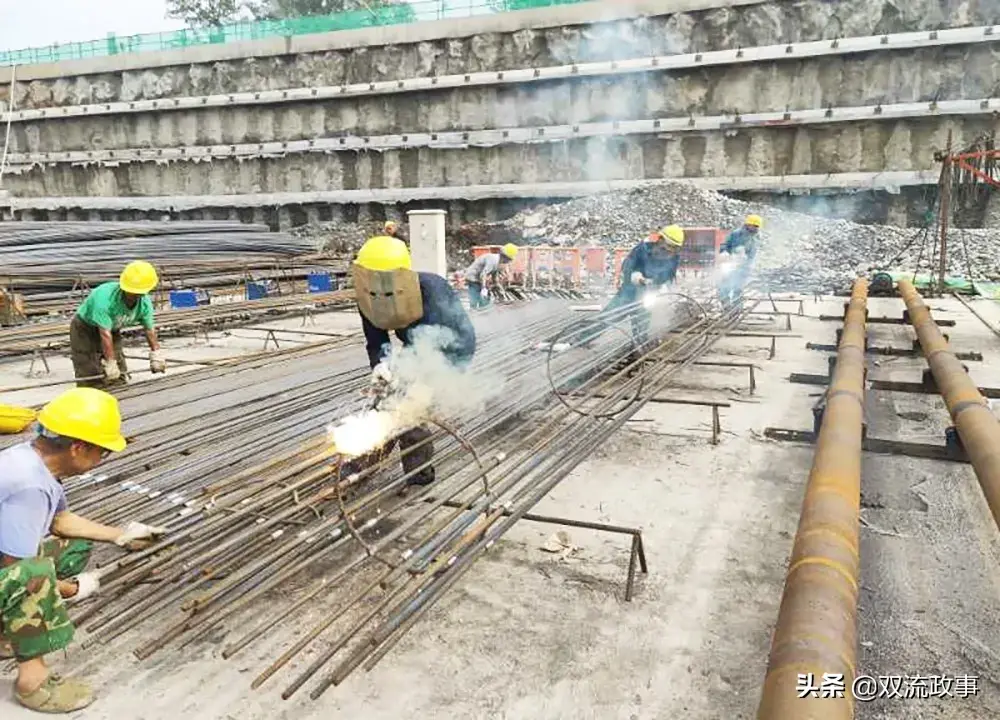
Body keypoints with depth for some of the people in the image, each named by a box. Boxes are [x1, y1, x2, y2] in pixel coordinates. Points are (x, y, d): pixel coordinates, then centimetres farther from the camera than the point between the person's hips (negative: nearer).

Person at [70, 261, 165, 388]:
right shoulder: (105, 297, -37)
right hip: (85, 329, -6)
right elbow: (105, 333, -37)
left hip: (112, 329, 6)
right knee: (91, 381, -11)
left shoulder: (145, 303, -18)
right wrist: (110, 364, -35)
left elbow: (150, 329, -3)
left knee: (118, 379, 8)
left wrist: (156, 355, 2)